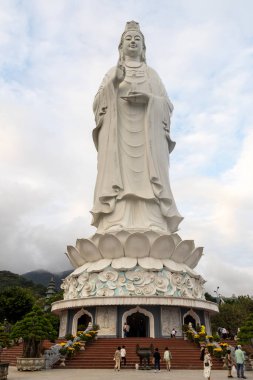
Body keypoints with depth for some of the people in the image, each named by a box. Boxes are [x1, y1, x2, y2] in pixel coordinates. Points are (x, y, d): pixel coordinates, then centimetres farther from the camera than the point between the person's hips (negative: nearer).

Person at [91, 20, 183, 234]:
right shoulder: (113, 72, 24)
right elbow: (99, 102, 10)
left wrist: (148, 98, -7)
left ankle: (152, 228, -25)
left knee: (147, 174, -17)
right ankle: (116, 228, -27)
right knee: (119, 174, -19)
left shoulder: (152, 74, 24)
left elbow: (167, 105, 12)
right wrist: (114, 83, -6)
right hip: (118, 130, 0)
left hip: (147, 131, 1)